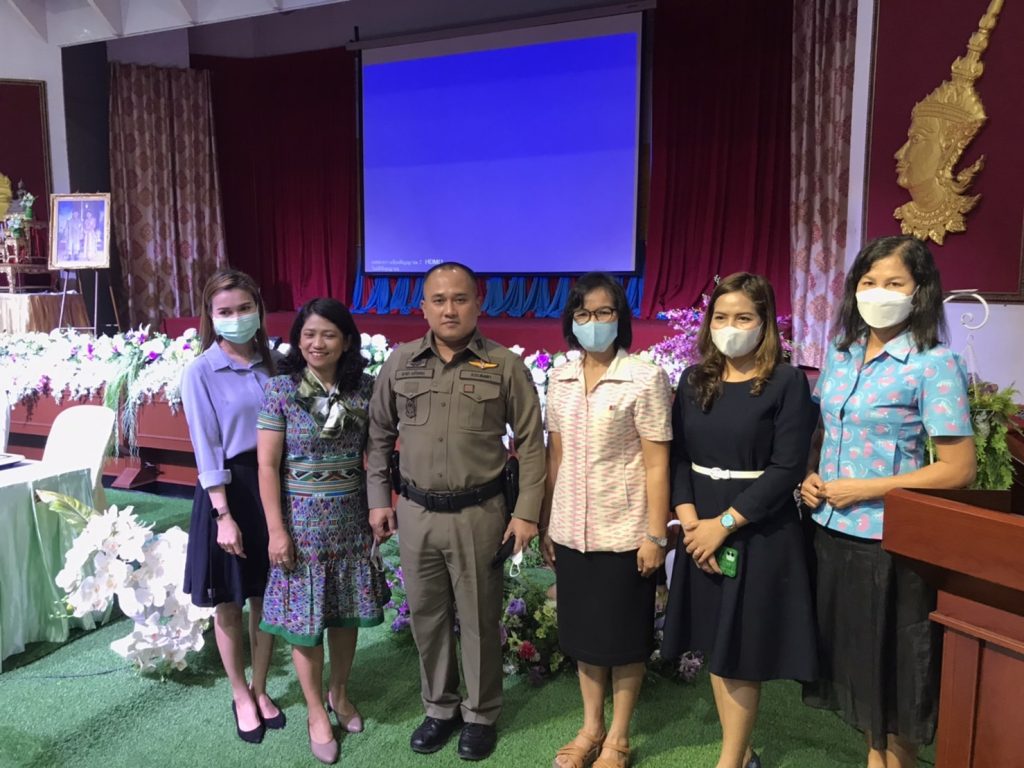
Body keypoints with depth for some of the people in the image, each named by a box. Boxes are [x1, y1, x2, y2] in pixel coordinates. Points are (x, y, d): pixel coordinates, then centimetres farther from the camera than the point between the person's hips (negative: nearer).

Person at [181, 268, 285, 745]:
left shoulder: (272, 364, 3)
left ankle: (260, 690, 34)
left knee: (268, 597, 14)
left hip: (274, 484, 4)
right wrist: (224, 514, -14)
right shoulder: (200, 372, -9)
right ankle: (240, 696, 31)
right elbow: (207, 449, -11)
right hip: (229, 488, -3)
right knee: (229, 603, 11)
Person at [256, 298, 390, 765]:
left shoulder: (364, 389, -2)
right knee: (305, 615, 8)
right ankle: (317, 713, 28)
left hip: (351, 515, 3)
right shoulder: (281, 390, -9)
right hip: (302, 516, -2)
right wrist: (277, 529, -11)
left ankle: (340, 694, 39)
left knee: (346, 610, 15)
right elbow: (267, 465, -9)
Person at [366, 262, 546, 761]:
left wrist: (526, 512, -7)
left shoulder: (505, 366, -7)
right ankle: (439, 707, 38)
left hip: (479, 514, -3)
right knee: (427, 616, 16)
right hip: (415, 513, 3)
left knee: (478, 618, 11)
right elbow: (380, 434, 10)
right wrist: (378, 498, 7)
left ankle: (480, 714, 33)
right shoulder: (400, 363, 1)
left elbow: (531, 443, -3)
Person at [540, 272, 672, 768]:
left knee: (624, 636, 10)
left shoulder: (645, 378, -10)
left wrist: (655, 535, -12)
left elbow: (656, 464, -10)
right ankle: (590, 727, 35)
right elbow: (555, 456, 8)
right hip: (572, 530, 5)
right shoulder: (560, 380, 5)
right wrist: (546, 523, 9)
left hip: (623, 531, -4)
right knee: (582, 631, 16)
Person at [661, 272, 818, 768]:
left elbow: (787, 468, -13)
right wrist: (690, 521, -10)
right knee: (716, 646, 13)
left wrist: (725, 523, -16)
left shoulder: (787, 382, -8)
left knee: (742, 652, 5)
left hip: (759, 534, -4)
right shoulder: (694, 380, 6)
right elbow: (679, 457, 3)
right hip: (701, 531, 5)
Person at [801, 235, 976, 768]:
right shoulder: (841, 354, 6)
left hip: (889, 539, -6)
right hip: (832, 530, 6)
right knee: (856, 655, 18)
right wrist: (810, 479, -2)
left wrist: (863, 489, -17)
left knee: (890, 663, 10)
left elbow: (958, 468, -15)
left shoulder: (935, 364, -13)